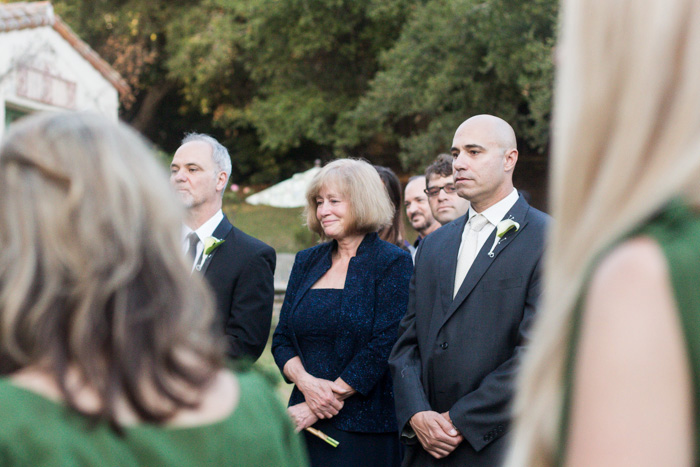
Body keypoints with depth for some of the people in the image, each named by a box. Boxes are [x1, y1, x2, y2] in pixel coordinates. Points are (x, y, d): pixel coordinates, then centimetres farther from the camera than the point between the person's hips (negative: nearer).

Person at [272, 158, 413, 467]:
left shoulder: (393, 263, -4)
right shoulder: (307, 262, 12)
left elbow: (384, 347, -12)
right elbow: (282, 340, 10)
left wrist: (318, 406, -12)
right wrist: (305, 382, -11)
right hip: (306, 422, 4)